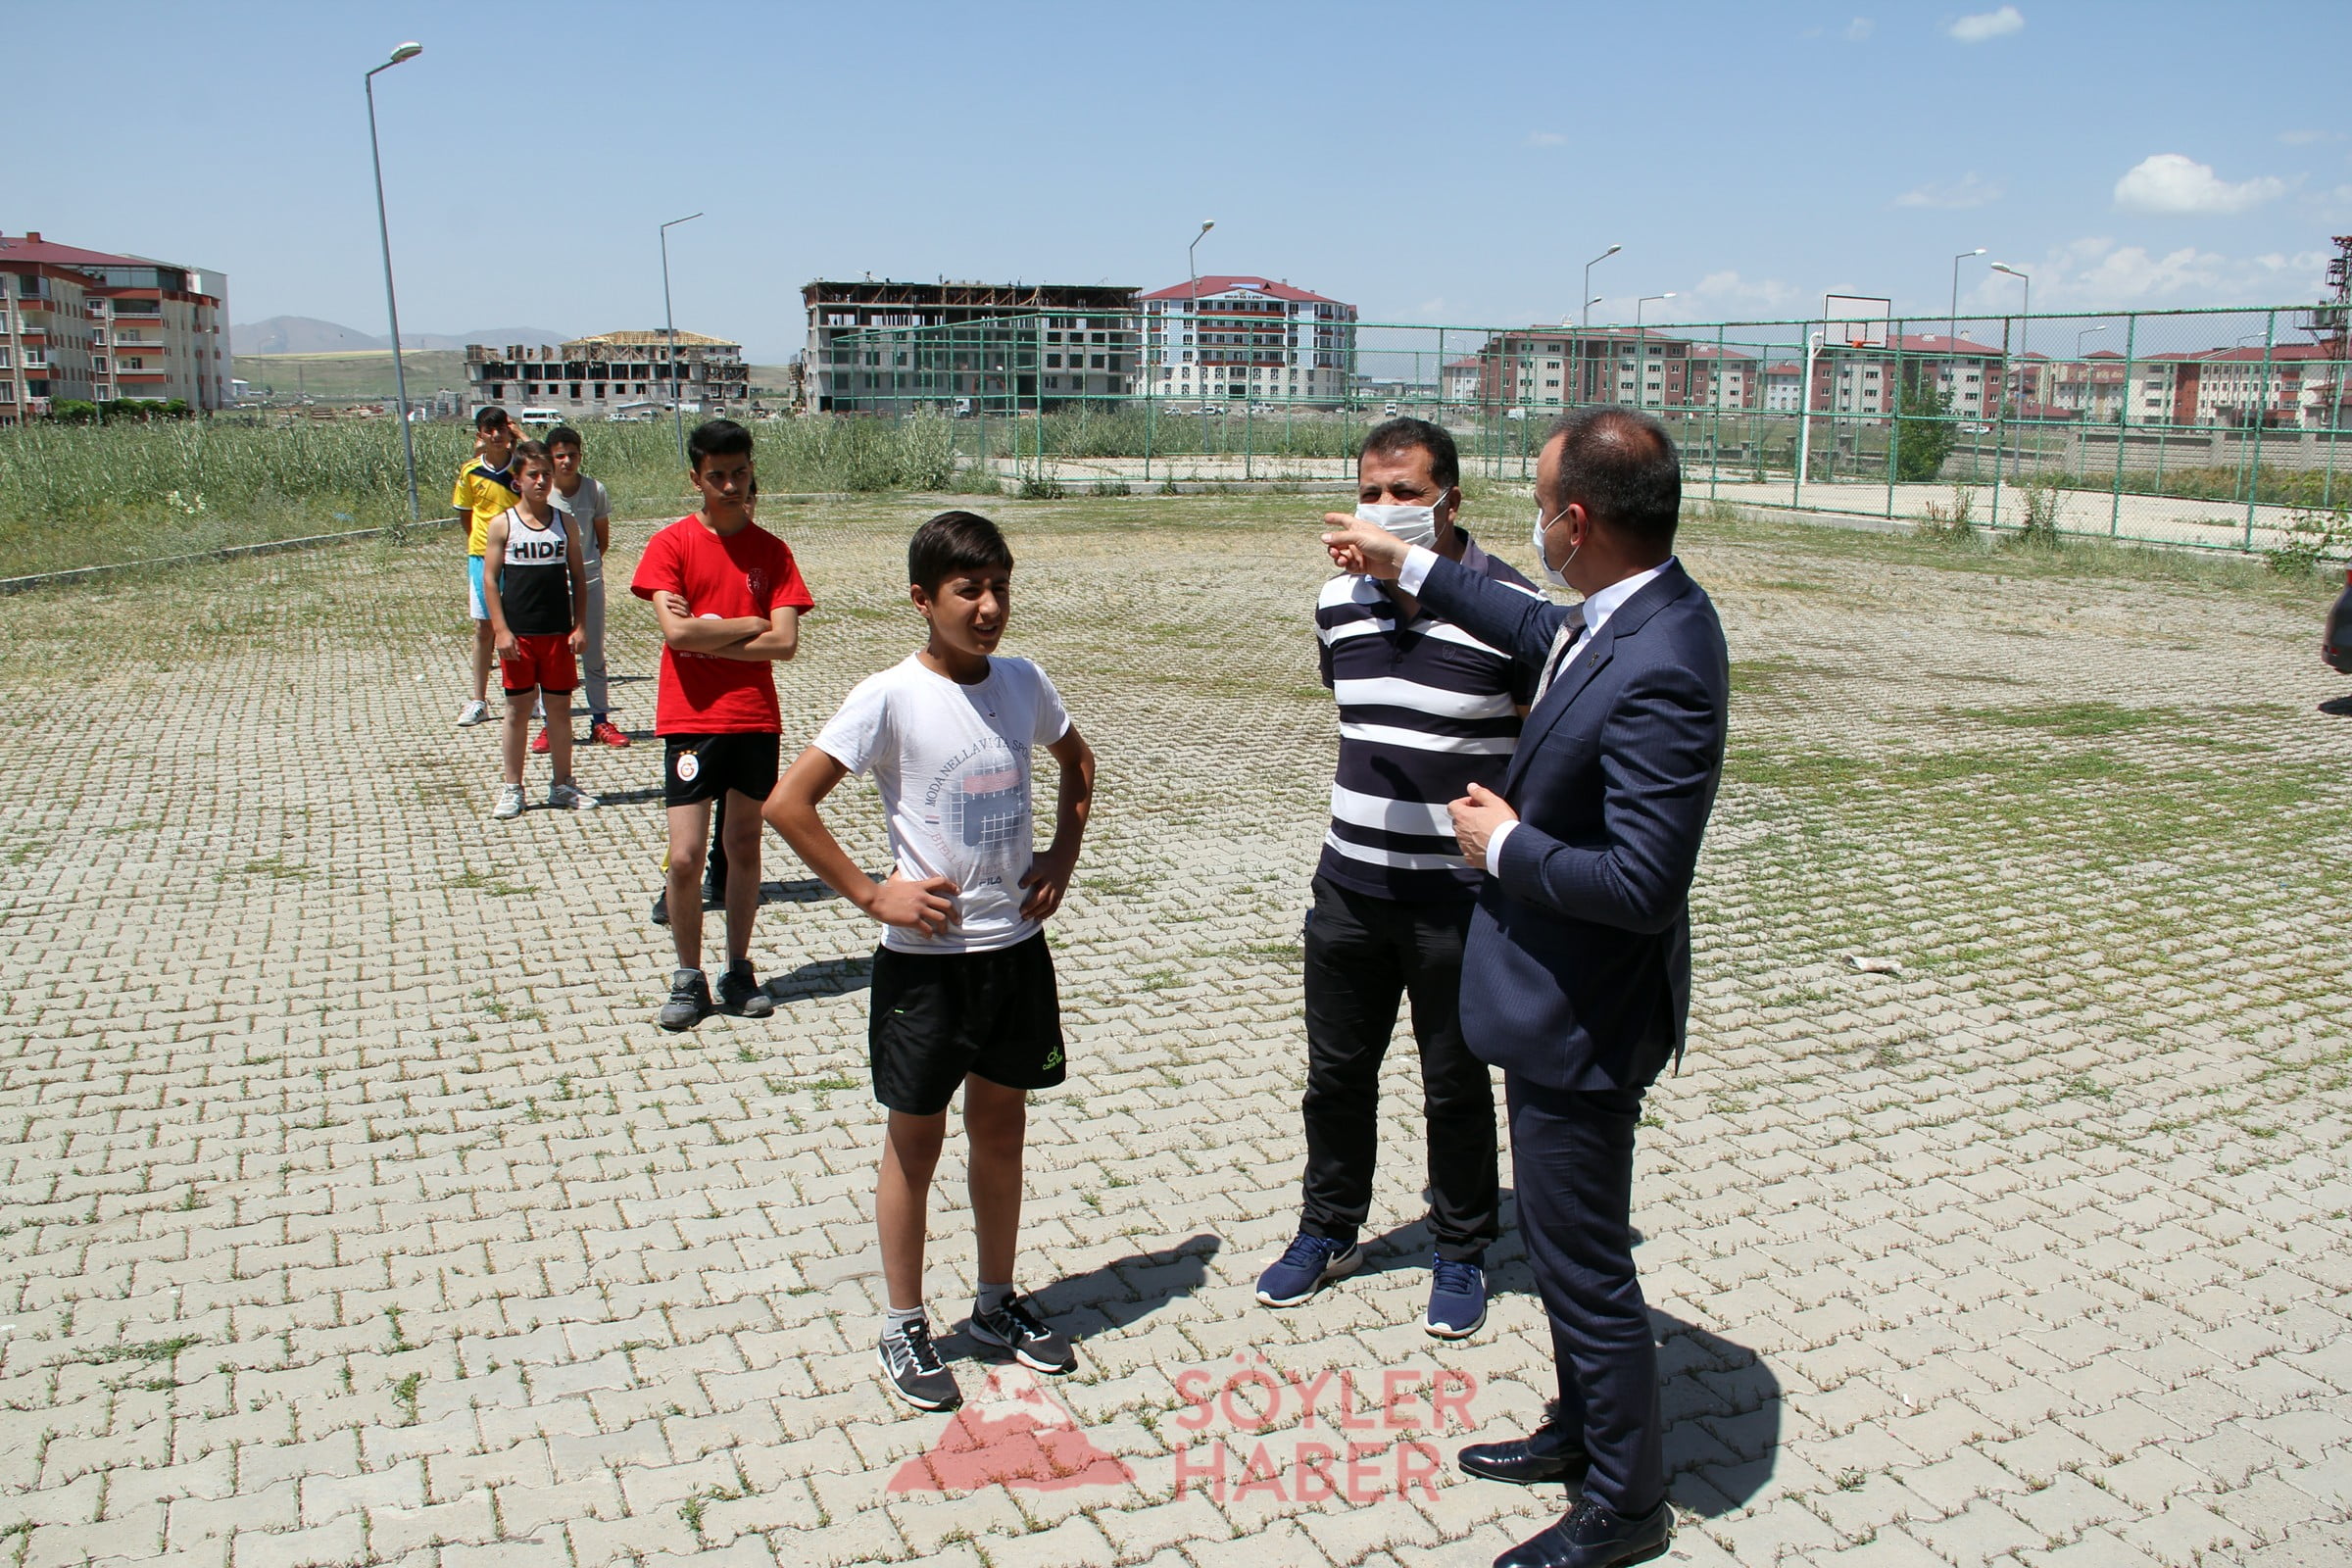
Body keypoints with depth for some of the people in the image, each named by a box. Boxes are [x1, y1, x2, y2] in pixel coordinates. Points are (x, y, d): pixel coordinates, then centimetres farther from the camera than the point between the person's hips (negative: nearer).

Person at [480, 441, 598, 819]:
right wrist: (500, 630, -9)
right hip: (518, 634, -2)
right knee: (518, 709, 4)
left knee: (560, 707, 8)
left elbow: (578, 578, 7)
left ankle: (563, 785, 19)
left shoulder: (564, 522, 5)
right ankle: (512, 789, 14)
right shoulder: (502, 524, -1)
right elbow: (490, 579, -2)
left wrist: (579, 626, 0)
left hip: (558, 633, 2)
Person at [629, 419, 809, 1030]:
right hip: (691, 720, -2)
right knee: (685, 858, -5)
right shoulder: (671, 545, -3)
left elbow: (785, 642, -8)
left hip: (755, 718, 2)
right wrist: (749, 624, -7)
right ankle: (688, 980, 12)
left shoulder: (772, 551, 3)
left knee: (745, 847, 11)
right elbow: (677, 632, -15)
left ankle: (739, 972, 23)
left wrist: (707, 632, -12)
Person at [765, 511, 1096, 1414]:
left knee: (1002, 1126, 16)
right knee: (917, 1139, 8)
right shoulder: (890, 698, -15)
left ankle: (998, 1304, 34)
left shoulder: (1024, 685, 0)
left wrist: (1063, 856, 7)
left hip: (1017, 944, 5)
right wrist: (872, 895, -15)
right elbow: (787, 805, -15)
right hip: (926, 957, -5)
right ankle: (904, 1328, 25)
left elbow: (1077, 764, 20)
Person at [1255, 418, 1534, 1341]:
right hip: (1349, 887, 5)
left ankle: (1461, 1254, 32)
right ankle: (1329, 1230, 37)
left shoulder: (1510, 610, -15)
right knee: (1336, 1072, 16)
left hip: (1458, 901, -4)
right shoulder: (1338, 604, 2)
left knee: (1454, 1088, 11)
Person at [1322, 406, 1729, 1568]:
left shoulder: (1659, 672, -31)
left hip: (1583, 1015, -10)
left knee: (1584, 1263, 8)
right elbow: (1542, 631, 23)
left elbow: (1642, 883, -33)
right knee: (1563, 1241, 26)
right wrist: (1409, 569, 28)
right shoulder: (1619, 613, 0)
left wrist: (1504, 843, -19)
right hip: (1556, 992, 10)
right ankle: (1582, 1429, 46)